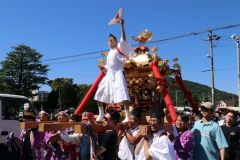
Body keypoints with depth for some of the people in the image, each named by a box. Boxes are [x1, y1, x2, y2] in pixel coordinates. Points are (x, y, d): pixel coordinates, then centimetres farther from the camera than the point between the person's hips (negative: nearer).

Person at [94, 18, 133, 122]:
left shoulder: (119, 48, 5)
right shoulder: (109, 53, 24)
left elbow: (124, 38, -11)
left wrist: (122, 25, -20)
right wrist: (104, 68, 7)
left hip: (117, 73, -8)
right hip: (109, 74, 8)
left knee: (122, 94, -19)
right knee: (99, 95, 5)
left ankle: (127, 116, -22)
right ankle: (101, 115, 14)